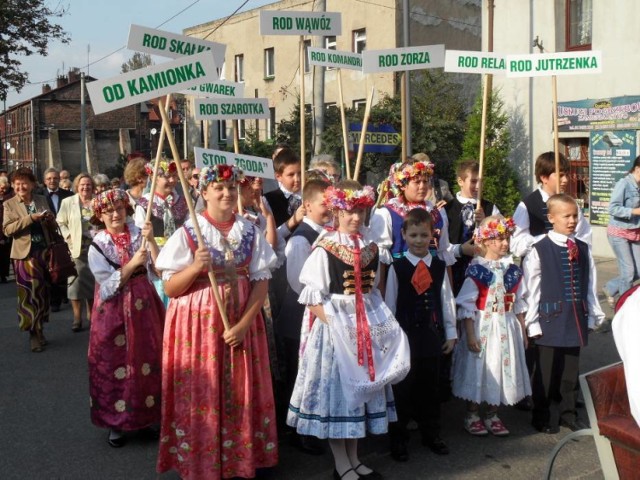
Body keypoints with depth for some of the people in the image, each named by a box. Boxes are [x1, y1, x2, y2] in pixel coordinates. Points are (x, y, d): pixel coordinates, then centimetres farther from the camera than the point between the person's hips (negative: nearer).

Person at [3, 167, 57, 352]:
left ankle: (39, 330, 25)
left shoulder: (42, 200, 9)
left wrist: (50, 219, -9)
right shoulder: (9, 204, 1)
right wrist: (30, 218, -18)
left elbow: (52, 228, 14)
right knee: (31, 293, -4)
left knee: (43, 292, 11)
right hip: (25, 254, -3)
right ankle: (34, 334, 6)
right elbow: (7, 230, -9)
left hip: (44, 251, 3)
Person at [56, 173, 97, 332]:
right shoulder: (67, 202, 3)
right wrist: (69, 237, -9)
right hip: (76, 248, -2)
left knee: (93, 281, 8)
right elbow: (60, 222, 4)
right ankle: (77, 318, 2)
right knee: (76, 281, -5)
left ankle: (91, 314, 22)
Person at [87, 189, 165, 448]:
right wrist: (132, 264, -22)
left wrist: (150, 240, -22)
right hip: (113, 311, -1)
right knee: (116, 362, 4)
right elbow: (108, 286, -11)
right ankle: (116, 421, 18)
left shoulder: (139, 235, 0)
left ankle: (149, 414, 24)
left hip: (143, 306, 2)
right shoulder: (97, 246, -3)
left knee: (148, 358, 8)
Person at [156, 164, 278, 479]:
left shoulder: (250, 232, 1)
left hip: (241, 323, 3)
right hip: (198, 325, -2)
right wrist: (195, 267, -24)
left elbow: (261, 281, -1)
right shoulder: (187, 232, -6)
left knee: (241, 392, 10)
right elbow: (169, 288, -6)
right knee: (201, 393, 3)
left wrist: (244, 323, -12)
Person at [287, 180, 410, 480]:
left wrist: (377, 320, 5)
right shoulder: (325, 248, -11)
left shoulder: (370, 245, 6)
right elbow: (312, 297, -14)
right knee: (337, 387, 3)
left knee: (362, 385, 13)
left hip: (366, 323, 6)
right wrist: (331, 324, -20)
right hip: (335, 324, -6)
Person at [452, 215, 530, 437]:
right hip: (482, 327, -5)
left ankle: (492, 416, 27)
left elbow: (519, 303, 11)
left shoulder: (512, 269, 4)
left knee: (502, 368, 11)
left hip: (507, 328, 5)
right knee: (478, 369, 3)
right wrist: (470, 335, -16)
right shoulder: (476, 270, -13)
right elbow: (467, 305, -14)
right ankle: (472, 416, 20)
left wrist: (523, 331, 11)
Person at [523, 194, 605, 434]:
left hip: (576, 320, 4)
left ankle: (567, 412, 31)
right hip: (551, 319, -4)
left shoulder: (583, 249, 7)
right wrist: (533, 322, -7)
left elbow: (590, 285, 10)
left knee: (570, 369, 14)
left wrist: (594, 314, 10)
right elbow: (532, 290, -7)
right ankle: (543, 416, 22)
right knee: (546, 371, 6)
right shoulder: (539, 250, -8)